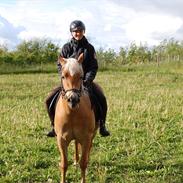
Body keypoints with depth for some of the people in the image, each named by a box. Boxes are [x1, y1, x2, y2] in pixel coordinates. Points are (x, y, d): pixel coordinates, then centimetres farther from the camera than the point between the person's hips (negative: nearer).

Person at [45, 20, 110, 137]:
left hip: (85, 81, -1)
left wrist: (88, 79, -17)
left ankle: (102, 125, 1)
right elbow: (60, 65, 2)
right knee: (51, 100, -13)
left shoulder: (89, 48, 2)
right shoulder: (67, 47, 3)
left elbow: (93, 67, -1)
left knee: (101, 99, -20)